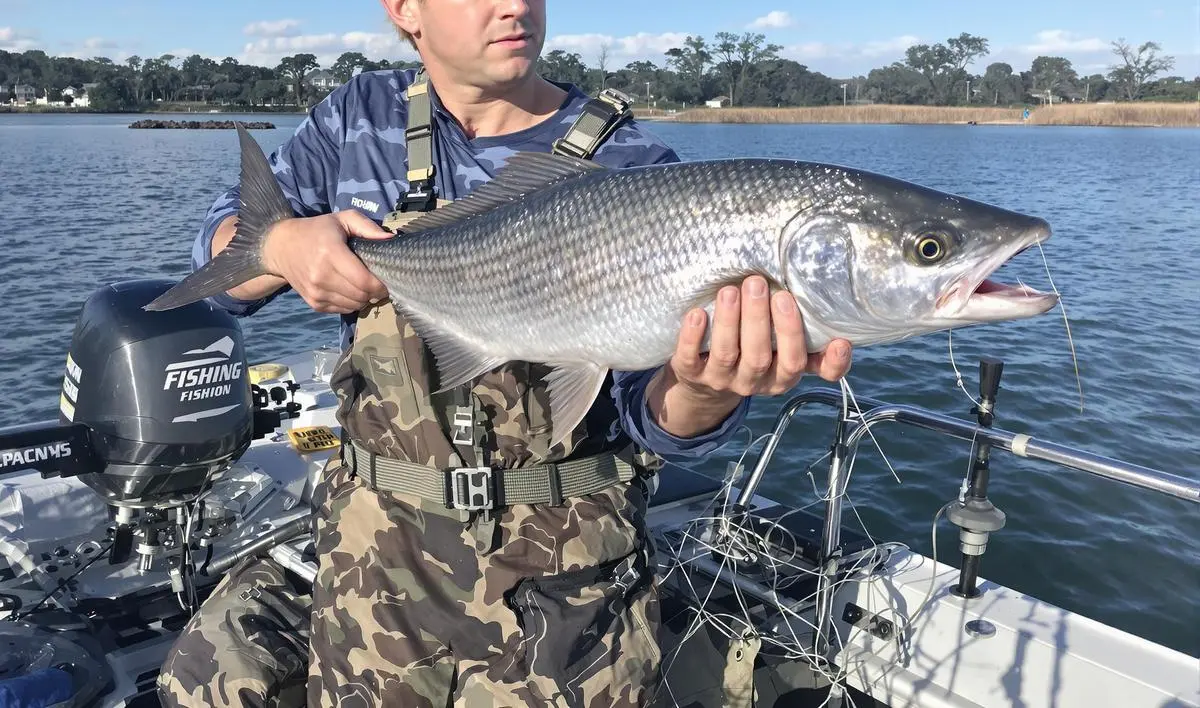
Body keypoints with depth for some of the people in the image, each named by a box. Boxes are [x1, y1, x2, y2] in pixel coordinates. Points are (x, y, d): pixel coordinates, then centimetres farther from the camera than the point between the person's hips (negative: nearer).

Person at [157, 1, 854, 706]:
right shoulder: (361, 119, 2)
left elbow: (649, 416, -13)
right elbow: (222, 245, 7)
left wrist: (708, 389, -36)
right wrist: (281, 245, -15)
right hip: (381, 544, 3)